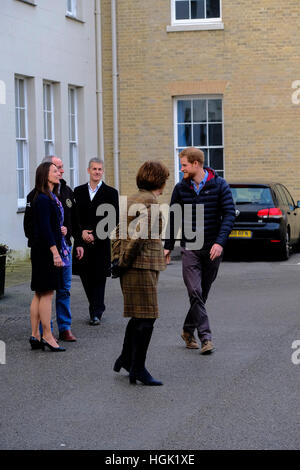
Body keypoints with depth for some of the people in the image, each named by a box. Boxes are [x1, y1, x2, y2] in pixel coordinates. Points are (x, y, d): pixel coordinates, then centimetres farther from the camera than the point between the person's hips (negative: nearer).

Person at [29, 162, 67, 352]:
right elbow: (44, 228, -20)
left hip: (47, 250, 10)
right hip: (47, 250, -10)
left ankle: (35, 336, 13)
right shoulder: (42, 199, -14)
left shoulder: (52, 197, 16)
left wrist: (61, 229, 9)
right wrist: (55, 252, -22)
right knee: (47, 293, -6)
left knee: (40, 294, 10)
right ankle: (47, 336, -3)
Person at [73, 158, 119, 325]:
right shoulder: (79, 191, 11)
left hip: (101, 243, -3)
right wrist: (82, 232, -8)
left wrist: (95, 235, -9)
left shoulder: (111, 192, 2)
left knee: (98, 277, -3)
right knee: (85, 276, 6)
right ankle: (98, 307, 25)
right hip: (83, 241, 3)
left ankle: (96, 313, 2)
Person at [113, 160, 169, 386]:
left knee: (140, 316, 19)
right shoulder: (149, 201, -15)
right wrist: (125, 261, -14)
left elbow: (119, 232, 20)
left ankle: (126, 359, 29)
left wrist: (117, 258, 16)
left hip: (132, 267, 10)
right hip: (143, 266, -10)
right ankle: (138, 369, -1)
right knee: (146, 317, -5)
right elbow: (139, 236, -22)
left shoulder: (133, 199, 16)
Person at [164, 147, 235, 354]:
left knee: (203, 293, 9)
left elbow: (229, 214, -8)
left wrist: (220, 242, -20)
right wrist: (168, 246, 8)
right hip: (190, 248, 0)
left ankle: (188, 330, 26)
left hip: (213, 249, 0)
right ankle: (205, 337, -13)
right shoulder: (181, 188, 3)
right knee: (195, 292, -12)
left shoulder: (219, 185, -4)